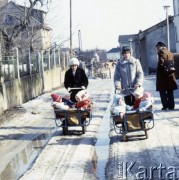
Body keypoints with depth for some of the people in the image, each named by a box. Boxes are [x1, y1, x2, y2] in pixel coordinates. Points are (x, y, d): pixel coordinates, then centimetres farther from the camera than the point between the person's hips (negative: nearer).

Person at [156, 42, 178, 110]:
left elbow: (161, 63, -19)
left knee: (162, 91, -1)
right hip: (170, 74, 7)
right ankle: (171, 105, 11)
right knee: (170, 91, 11)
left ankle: (165, 105, -6)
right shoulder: (170, 53, 15)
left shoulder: (161, 52, -10)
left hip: (163, 74, -7)